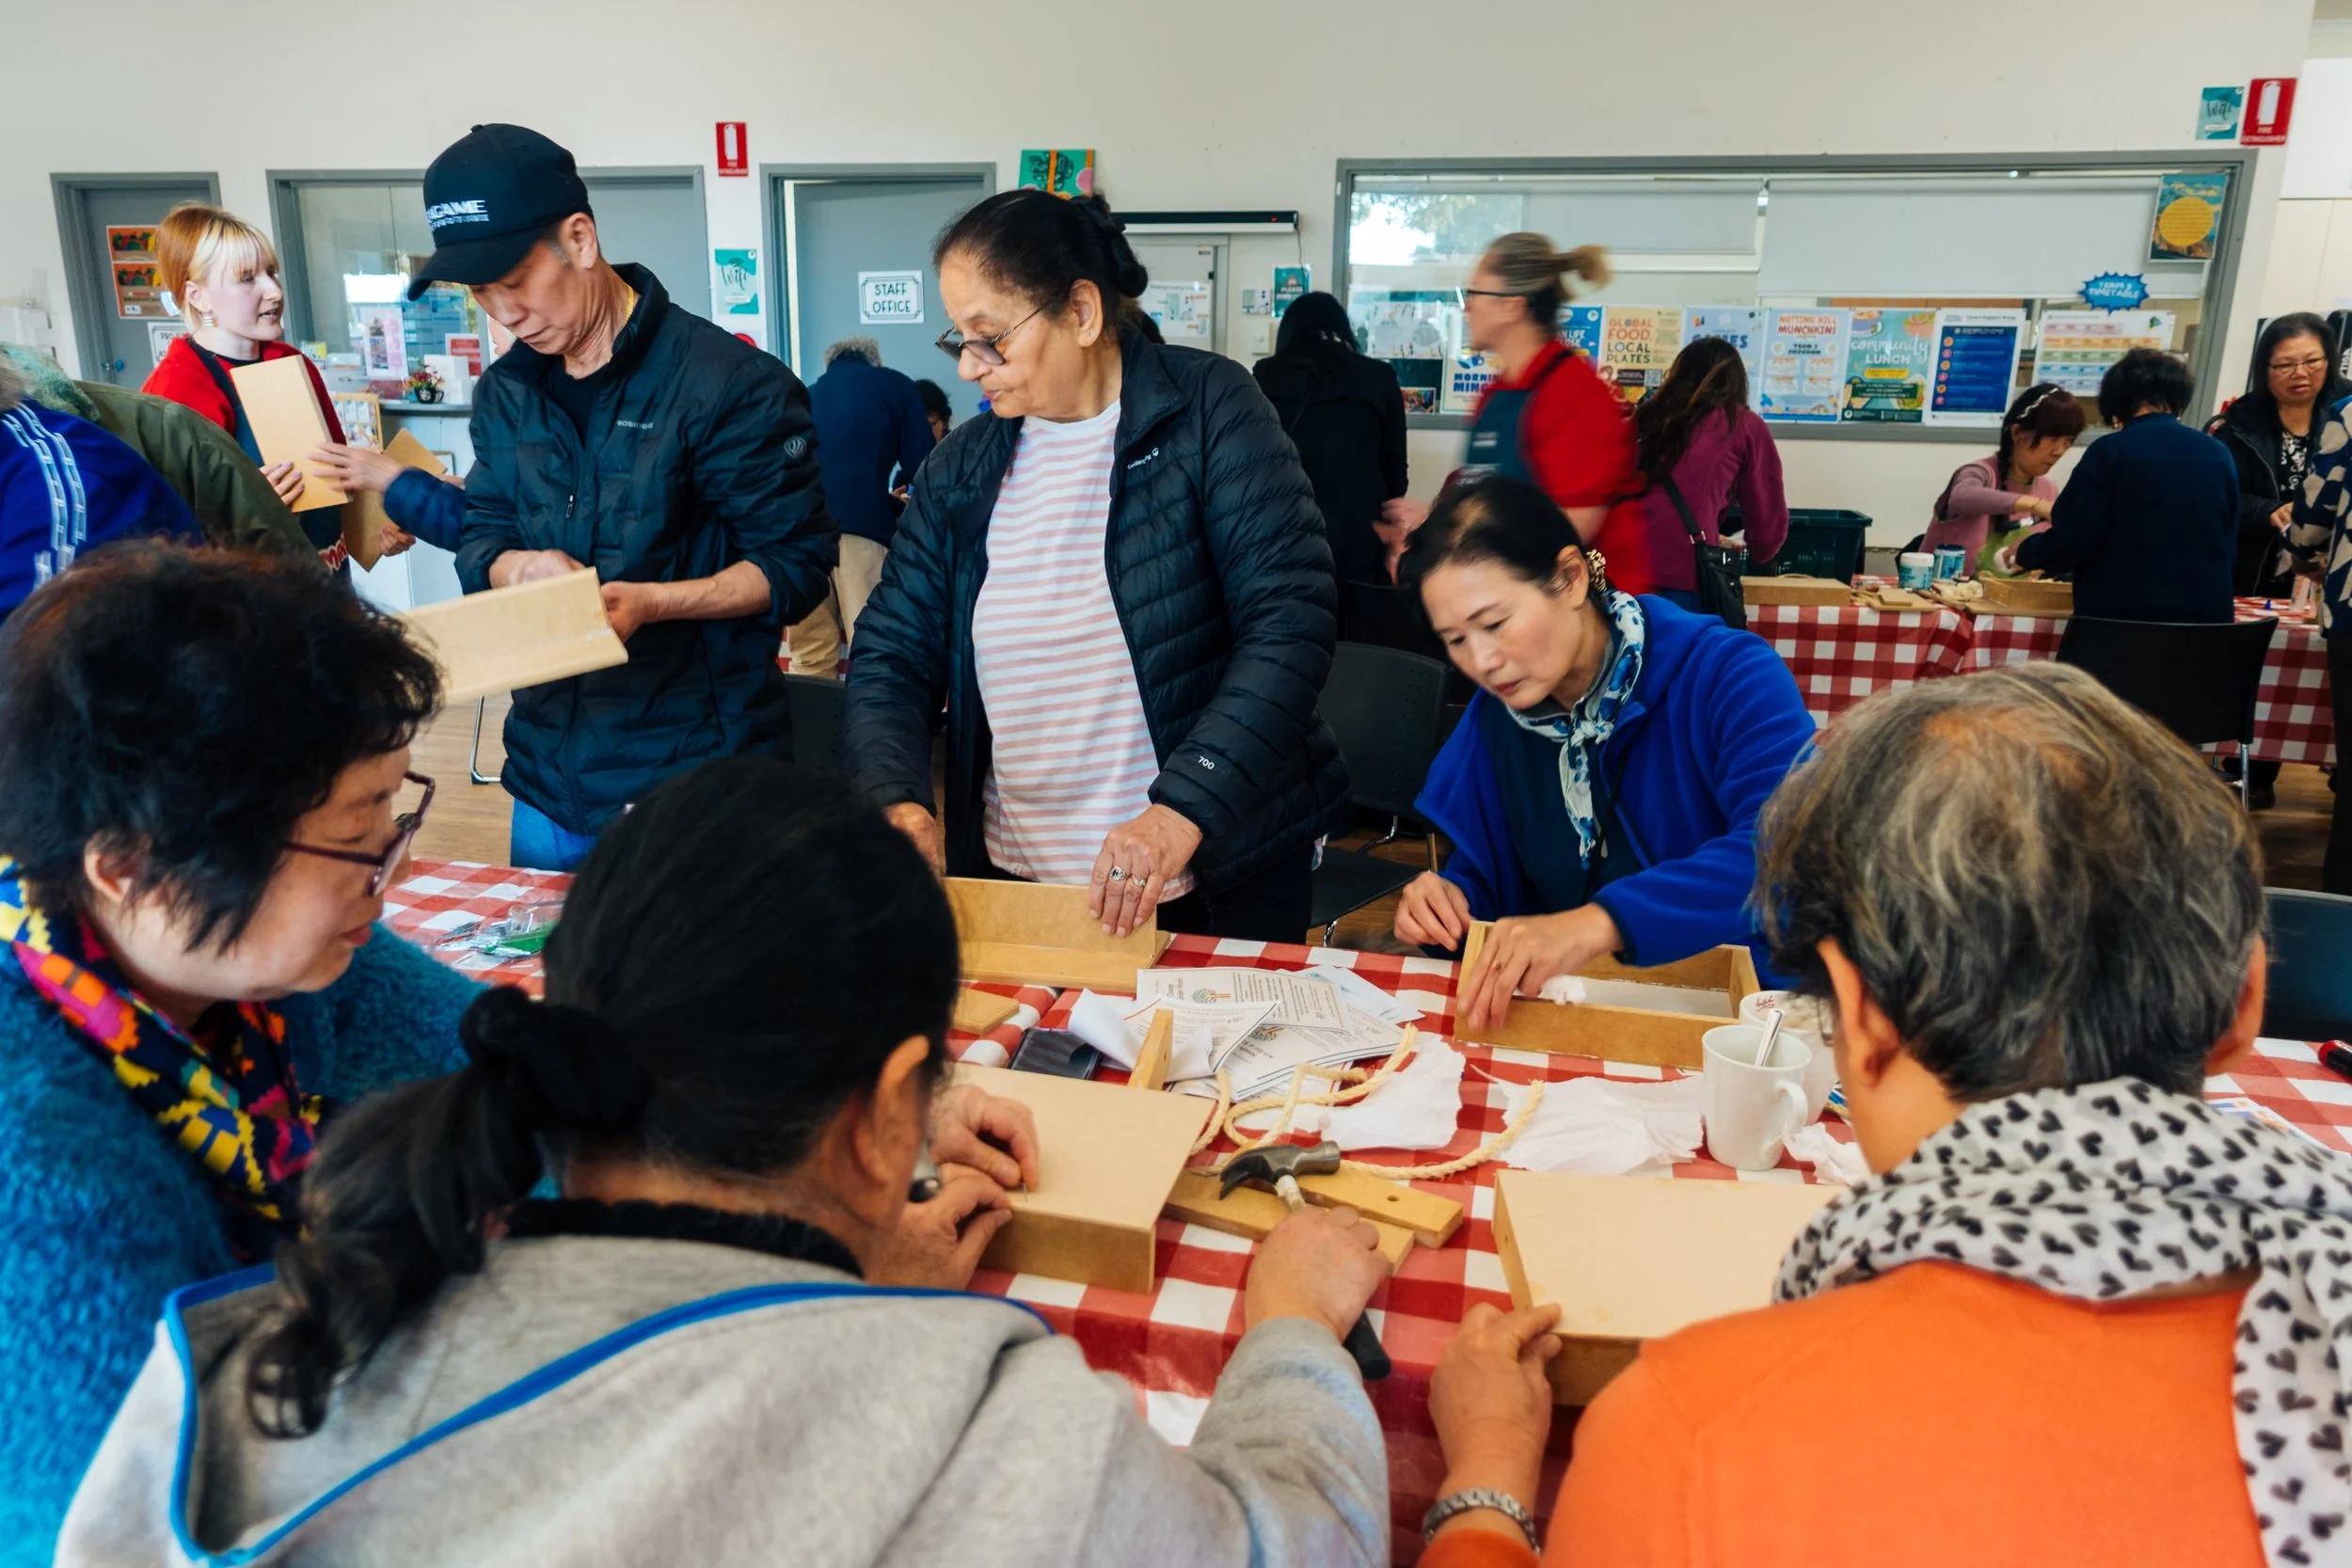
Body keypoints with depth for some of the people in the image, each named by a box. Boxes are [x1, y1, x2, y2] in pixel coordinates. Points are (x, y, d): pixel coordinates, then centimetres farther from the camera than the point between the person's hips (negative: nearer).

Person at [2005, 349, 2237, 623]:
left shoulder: (2110, 450, -7)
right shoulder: (2218, 455, 8)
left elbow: (2072, 540, -10)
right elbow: (2228, 547, 17)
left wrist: (2024, 553, 10)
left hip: (2122, 612, -4)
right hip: (2206, 611, 4)